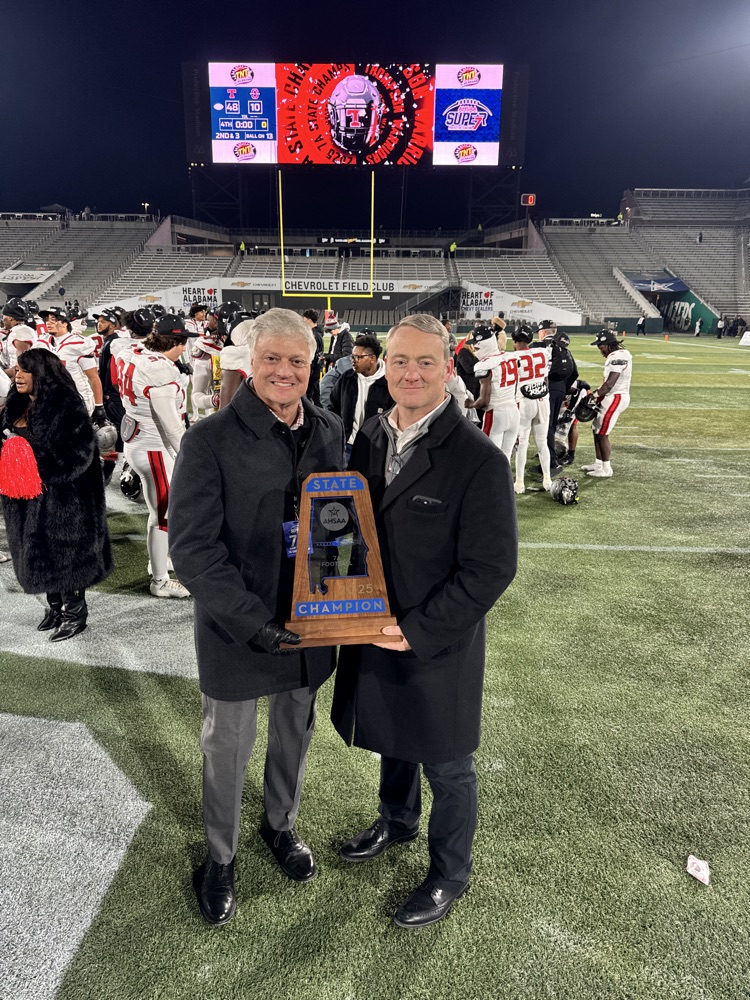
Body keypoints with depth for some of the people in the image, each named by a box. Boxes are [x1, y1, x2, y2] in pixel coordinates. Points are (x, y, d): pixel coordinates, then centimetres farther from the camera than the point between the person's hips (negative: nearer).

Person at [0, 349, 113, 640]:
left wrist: (44, 471, -23)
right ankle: (54, 605, 32)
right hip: (25, 496, 8)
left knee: (65, 553, 2)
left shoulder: (66, 406, -14)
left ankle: (75, 611, 17)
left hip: (61, 495, -8)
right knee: (38, 553, 15)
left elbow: (79, 452, -19)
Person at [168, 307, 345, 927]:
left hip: (312, 621, 4)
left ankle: (282, 824, 52)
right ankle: (221, 856, 44)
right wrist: (253, 621, -24)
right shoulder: (211, 440, -15)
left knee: (295, 734, 24)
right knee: (228, 747, 17)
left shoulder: (330, 431, -1)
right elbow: (193, 546, -17)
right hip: (237, 631, -4)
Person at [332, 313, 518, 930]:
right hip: (375, 634, 6)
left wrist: (418, 630, -20)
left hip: (438, 645, -6)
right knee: (392, 739, 28)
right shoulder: (371, 437, -1)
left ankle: (450, 873, 42)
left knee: (446, 766, 16)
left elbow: (491, 568, -19)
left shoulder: (478, 458, -21)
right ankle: (397, 821, 57)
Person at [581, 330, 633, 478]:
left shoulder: (617, 357, -19)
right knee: (596, 430, 16)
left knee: (602, 434, -3)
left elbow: (609, 384, -22)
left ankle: (606, 470, 6)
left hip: (615, 398, -10)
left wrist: (594, 394, -12)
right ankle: (598, 464, 25)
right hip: (614, 397, 10)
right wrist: (598, 393, 3)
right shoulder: (621, 354, 11)